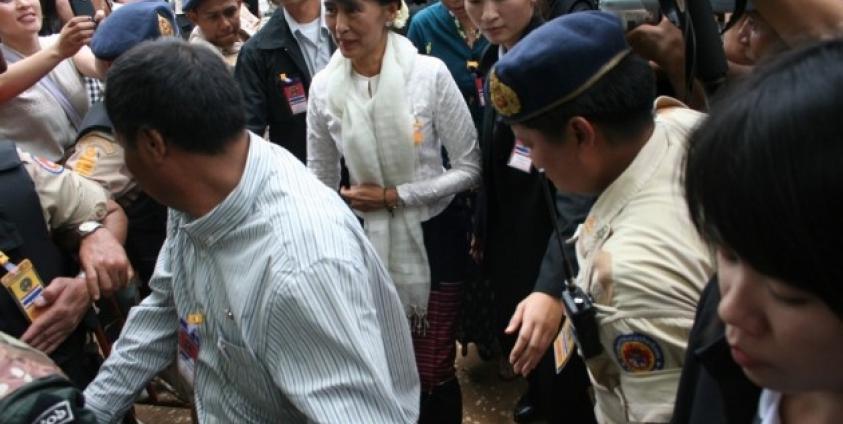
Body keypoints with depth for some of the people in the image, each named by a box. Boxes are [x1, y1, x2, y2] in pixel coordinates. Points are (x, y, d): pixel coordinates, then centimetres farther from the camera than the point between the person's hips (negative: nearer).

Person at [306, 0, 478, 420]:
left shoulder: (430, 73, -16)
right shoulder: (324, 87, -6)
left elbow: (469, 167, -10)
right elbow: (320, 185, 4)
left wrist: (393, 196, -15)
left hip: (433, 236, -2)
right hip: (367, 240, 3)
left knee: (433, 372, 6)